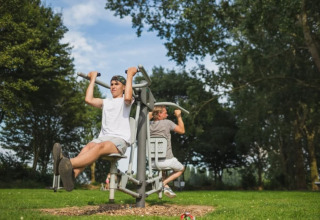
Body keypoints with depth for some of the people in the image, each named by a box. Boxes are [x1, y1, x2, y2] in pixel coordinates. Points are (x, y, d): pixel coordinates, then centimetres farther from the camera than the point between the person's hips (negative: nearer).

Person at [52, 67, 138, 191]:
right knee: (88, 147, -31)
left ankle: (69, 164, -65)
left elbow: (128, 97, -13)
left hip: (120, 140, -5)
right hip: (103, 137, 5)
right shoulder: (106, 102, 29)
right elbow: (89, 99, 12)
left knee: (99, 146, -37)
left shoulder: (124, 101, 14)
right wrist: (93, 79, 22)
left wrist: (130, 76, -4)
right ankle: (71, 176, -60)